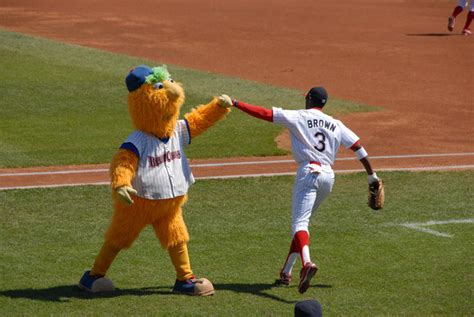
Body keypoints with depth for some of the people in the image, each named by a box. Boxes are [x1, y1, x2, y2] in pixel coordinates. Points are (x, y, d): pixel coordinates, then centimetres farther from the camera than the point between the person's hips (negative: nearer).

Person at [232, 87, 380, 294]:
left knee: (299, 223, -15)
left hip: (308, 172, -6)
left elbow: (264, 114, -3)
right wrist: (372, 175, 19)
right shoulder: (336, 125, 17)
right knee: (301, 221, 19)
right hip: (328, 176, 6)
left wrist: (235, 104, 2)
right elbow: (358, 147, 13)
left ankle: (307, 263, -43)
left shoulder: (298, 117, 4)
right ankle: (286, 272, 20)